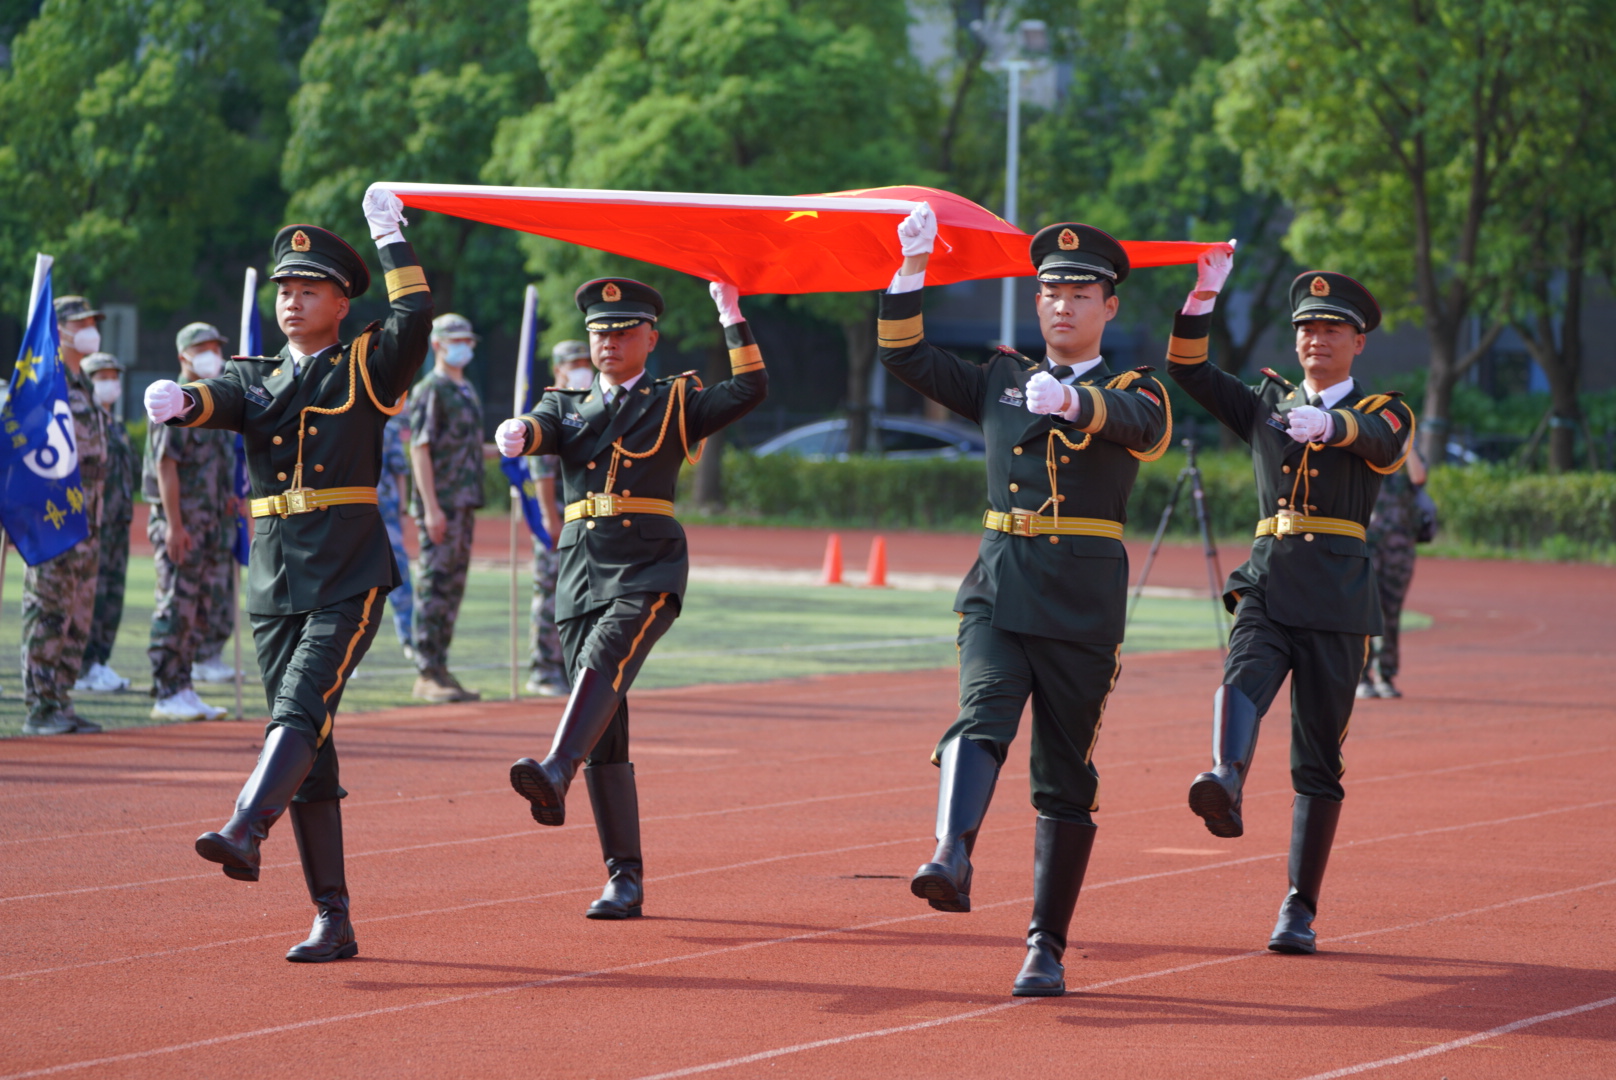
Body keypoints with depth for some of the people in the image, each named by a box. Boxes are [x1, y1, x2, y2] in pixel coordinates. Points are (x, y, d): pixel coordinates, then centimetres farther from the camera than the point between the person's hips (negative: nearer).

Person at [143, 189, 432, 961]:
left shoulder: (366, 370, 3)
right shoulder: (256, 379, 15)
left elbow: (415, 317, -15)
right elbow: (215, 402, -5)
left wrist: (390, 236, -8)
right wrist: (176, 401, -27)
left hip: (349, 579, -5)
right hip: (275, 584, 5)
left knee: (301, 710, -24)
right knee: (307, 748, 3)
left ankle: (245, 831, -44)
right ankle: (333, 920, 5)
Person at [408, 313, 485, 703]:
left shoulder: (466, 391, 18)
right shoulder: (429, 391, -9)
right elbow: (420, 450, -15)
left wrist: (470, 506, 18)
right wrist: (432, 507, -21)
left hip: (464, 505, 9)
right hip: (440, 505, -9)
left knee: (453, 589, 9)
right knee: (434, 587, -8)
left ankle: (440, 669, 13)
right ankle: (427, 675, -7)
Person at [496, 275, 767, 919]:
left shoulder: (675, 403, 10)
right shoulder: (568, 407, 19)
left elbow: (749, 391, -6)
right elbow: (538, 428, -3)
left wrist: (731, 316, -11)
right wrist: (515, 433, -26)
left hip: (648, 569, -4)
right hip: (580, 570, 4)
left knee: (607, 654, -34)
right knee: (605, 731, 1)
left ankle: (555, 774, -56)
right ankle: (624, 879, 4)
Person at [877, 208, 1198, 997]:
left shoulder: (1134, 393, 5)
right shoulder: (1000, 383, 15)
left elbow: (1135, 420, -19)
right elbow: (905, 356, 12)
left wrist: (1072, 401, -41)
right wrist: (913, 268, -1)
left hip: (1084, 605, -1)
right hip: (998, 594, 1)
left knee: (1065, 777, 3)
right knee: (981, 719, -25)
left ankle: (1047, 949, 8)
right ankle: (952, 858, -47)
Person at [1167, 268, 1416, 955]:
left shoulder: (1384, 414, 6)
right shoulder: (1266, 405, 18)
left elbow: (1378, 440, -18)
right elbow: (1188, 370, 10)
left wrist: (1328, 425, -42)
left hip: (1337, 599, -2)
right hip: (1265, 587, 2)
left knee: (1318, 757, 1)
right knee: (1242, 683, -31)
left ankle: (1300, 909, 8)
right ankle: (1226, 786, -58)